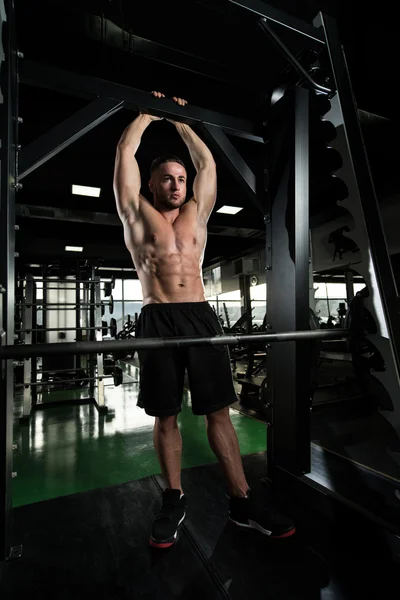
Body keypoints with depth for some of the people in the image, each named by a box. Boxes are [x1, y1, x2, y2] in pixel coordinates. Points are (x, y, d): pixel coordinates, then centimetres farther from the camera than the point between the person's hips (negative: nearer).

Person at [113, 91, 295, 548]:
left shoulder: (196, 214, 19)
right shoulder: (137, 215, 12)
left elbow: (206, 161, 25)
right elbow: (125, 152, 13)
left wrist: (180, 121, 37)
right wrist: (150, 112, 29)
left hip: (202, 317, 3)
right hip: (158, 321, -2)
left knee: (218, 411, 5)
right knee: (166, 416, 6)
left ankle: (241, 503, 17)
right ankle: (174, 502, 24)